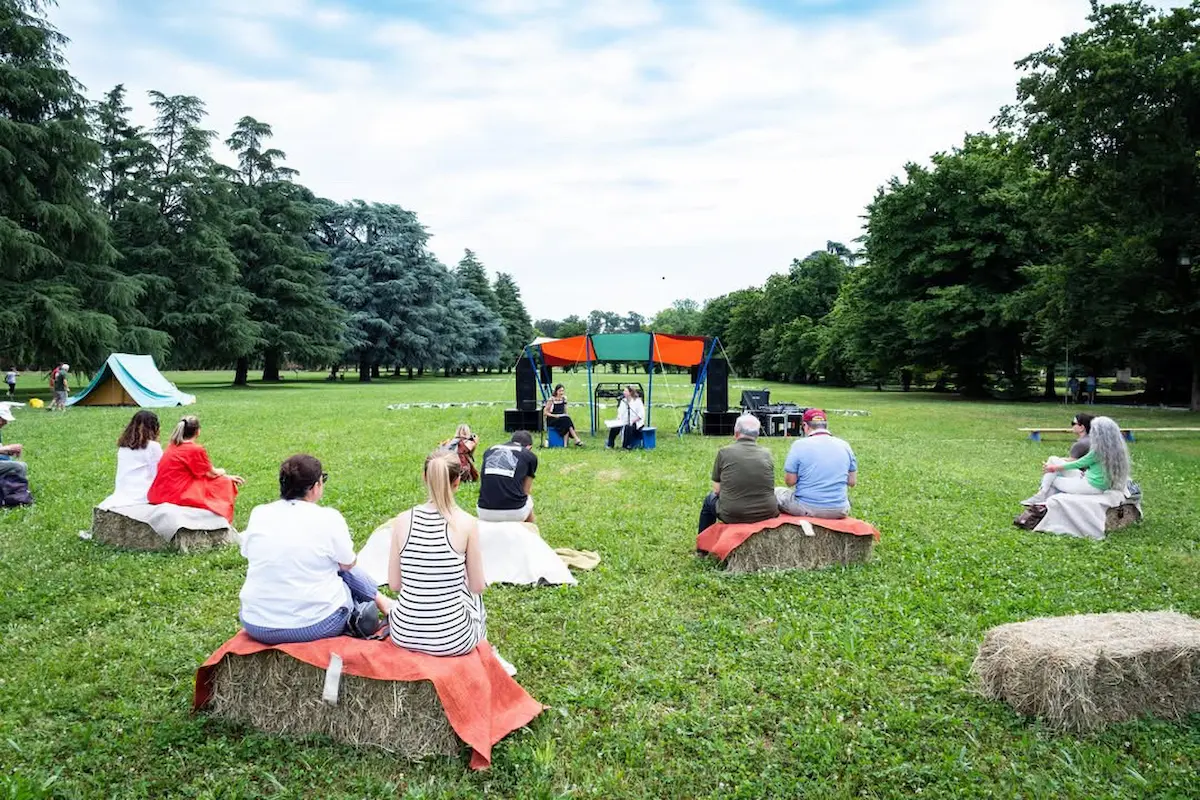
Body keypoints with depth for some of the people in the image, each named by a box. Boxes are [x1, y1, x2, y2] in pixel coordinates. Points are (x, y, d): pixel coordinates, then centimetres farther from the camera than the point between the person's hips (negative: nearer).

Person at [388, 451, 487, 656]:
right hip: (453, 640, -2)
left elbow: (394, 584, 0)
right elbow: (478, 586, -5)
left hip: (403, 635, 3)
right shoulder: (466, 523, -13)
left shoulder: (403, 520, -6)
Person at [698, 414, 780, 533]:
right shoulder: (766, 453, 1)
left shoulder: (724, 452, -6)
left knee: (709, 500, 29)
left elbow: (717, 489, 1)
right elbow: (770, 488, 11)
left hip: (733, 516, -2)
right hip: (767, 515, 2)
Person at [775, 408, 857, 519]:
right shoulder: (844, 446, 2)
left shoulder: (799, 445, -9)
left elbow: (790, 482, -6)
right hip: (839, 511, 3)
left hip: (806, 509, -3)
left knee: (777, 492, 24)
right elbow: (852, 481, 7)